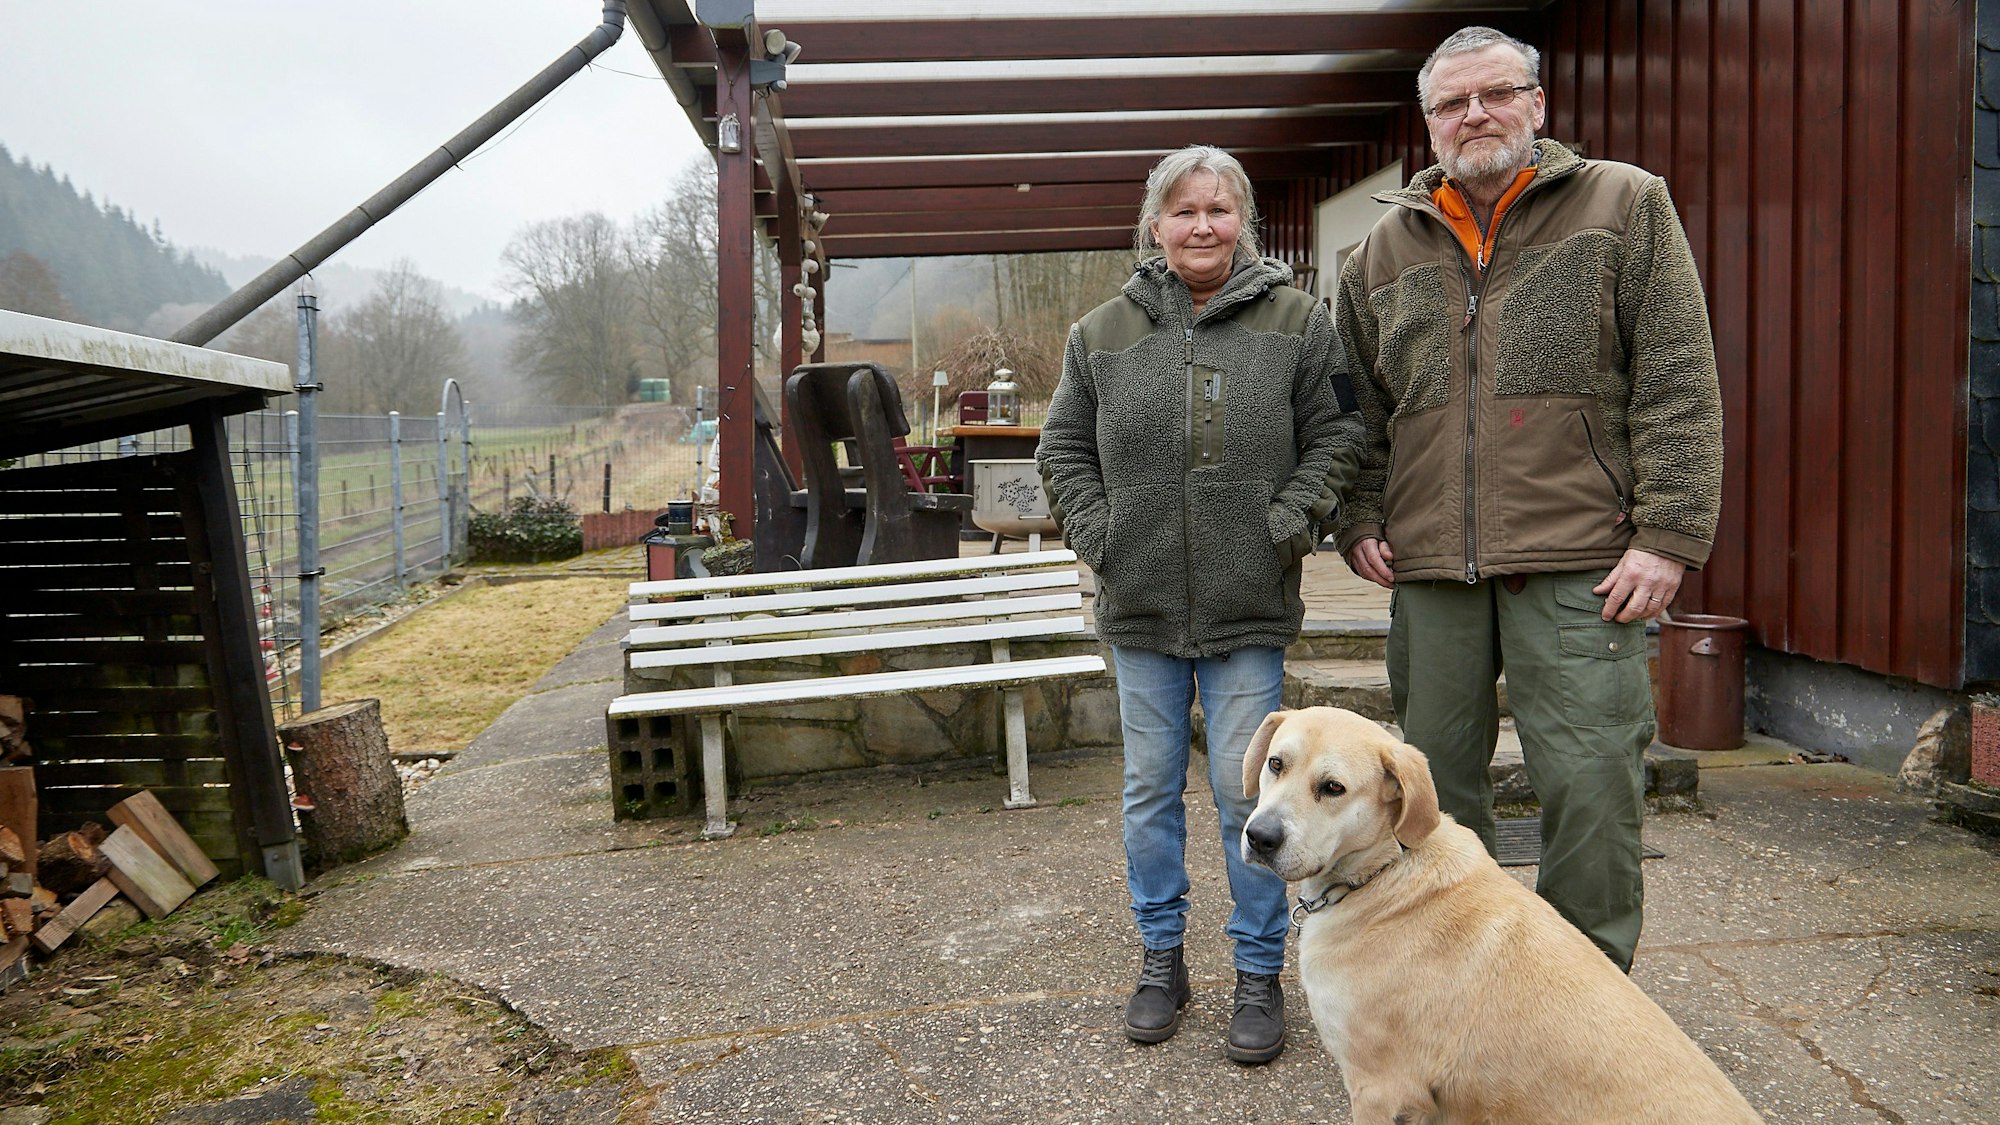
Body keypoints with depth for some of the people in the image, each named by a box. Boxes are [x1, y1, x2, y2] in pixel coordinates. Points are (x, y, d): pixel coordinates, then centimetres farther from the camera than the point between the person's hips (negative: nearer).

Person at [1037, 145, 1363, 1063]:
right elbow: (1064, 447, 11)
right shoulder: (1103, 332, 5)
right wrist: (1096, 535, -1)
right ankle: (1161, 959, 28)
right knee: (1151, 789, 11)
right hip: (1140, 607, 2)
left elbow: (1334, 435, 3)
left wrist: (1288, 525, -8)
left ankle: (1259, 972, 19)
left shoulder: (1297, 321, 1)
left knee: (1246, 790, 2)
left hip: (1248, 607, -2)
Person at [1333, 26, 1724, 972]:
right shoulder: (1385, 250, 14)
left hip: (1579, 567, -4)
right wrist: (1359, 522, 8)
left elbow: (1678, 385, -3)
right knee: (1437, 786, 12)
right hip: (1429, 571, 4)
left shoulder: (1626, 205, 4)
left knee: (1590, 787, -3)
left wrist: (1668, 534, -10)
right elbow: (1359, 408, 20)